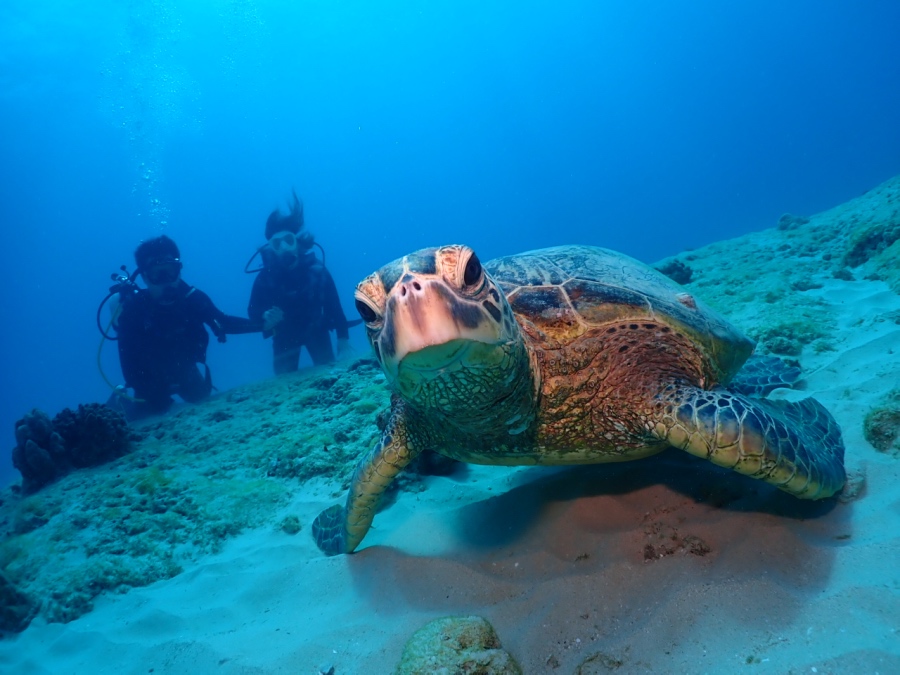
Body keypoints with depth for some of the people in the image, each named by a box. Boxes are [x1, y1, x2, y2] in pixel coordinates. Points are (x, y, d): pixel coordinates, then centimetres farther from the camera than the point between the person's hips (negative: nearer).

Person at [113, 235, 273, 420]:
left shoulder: (192, 298, -21)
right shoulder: (132, 308, -28)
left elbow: (224, 323, -11)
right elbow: (129, 359, -29)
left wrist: (262, 325, -24)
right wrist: (147, 394, -35)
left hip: (185, 374, 3)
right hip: (152, 380, -3)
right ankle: (122, 400, 34)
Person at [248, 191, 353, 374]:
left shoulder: (316, 269, -22)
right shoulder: (265, 277, -21)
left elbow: (334, 306, -18)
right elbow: (253, 311, -15)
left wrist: (344, 343, -21)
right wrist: (266, 315, -39)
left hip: (316, 330, 0)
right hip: (284, 335, 0)